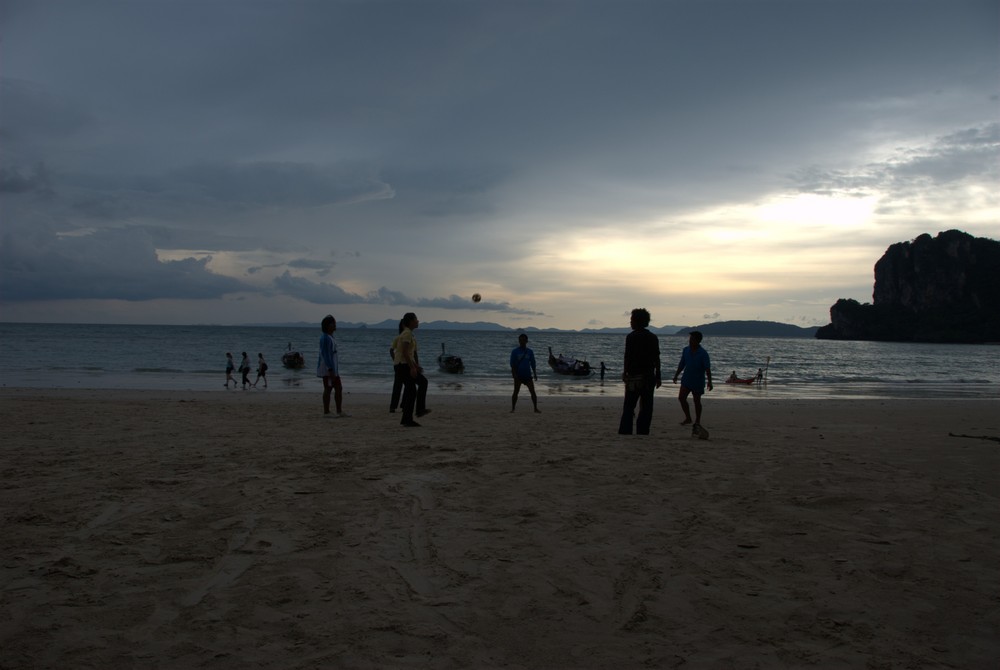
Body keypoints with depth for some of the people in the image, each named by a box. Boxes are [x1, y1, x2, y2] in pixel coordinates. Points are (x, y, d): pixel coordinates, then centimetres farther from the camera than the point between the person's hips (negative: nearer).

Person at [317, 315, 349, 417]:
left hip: (333, 367, 10)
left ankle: (340, 412, 12)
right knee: (328, 389, -4)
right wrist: (330, 369, -26)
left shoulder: (330, 337, 15)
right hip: (327, 367, -10)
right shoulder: (325, 338, -16)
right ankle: (326, 412, 3)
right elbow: (326, 355, -22)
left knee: (339, 388, 9)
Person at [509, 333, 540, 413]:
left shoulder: (530, 352, 5)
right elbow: (512, 364, -5)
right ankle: (513, 408, 10)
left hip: (528, 375, 2)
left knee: (532, 391, -3)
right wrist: (514, 375, -13)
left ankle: (536, 408, 3)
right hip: (518, 375, -2)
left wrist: (535, 374, 5)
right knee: (516, 392, 2)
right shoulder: (515, 352, -3)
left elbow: (532, 364, 10)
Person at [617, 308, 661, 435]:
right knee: (646, 408, 6)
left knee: (629, 408, 2)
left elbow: (628, 357, -10)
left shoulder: (631, 337, -7)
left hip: (634, 376, -3)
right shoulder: (653, 338, 7)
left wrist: (625, 373, -4)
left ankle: (624, 432, -2)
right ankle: (642, 432, 4)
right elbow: (656, 359, 7)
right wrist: (658, 377, 11)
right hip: (649, 376, 4)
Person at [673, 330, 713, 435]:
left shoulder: (703, 353, -15)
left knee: (697, 401, 6)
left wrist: (709, 381, -23)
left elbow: (707, 368, -17)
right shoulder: (686, 350, 1)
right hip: (686, 379, 4)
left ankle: (697, 423, 20)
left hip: (698, 381, -4)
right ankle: (688, 417, 8)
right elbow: (682, 364, 12)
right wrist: (676, 375, 13)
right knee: (681, 397, -9)